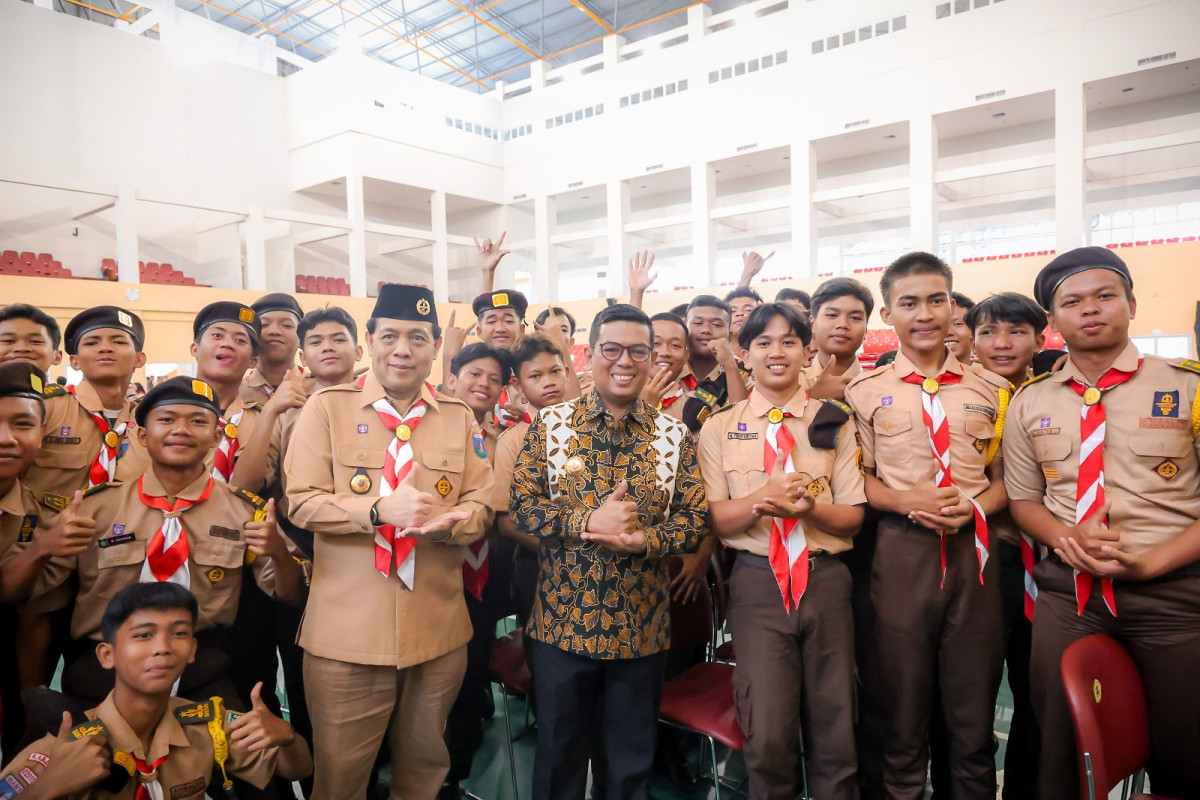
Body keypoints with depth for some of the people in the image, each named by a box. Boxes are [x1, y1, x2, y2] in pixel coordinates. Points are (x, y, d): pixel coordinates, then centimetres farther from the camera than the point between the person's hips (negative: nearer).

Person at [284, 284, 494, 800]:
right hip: (346, 633, -2)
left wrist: (447, 522, -19)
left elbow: (481, 505, 4)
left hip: (439, 634, 3)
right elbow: (301, 501, -7)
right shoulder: (327, 407, -3)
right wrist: (381, 510, -23)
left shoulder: (459, 417, 5)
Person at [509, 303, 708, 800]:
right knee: (558, 757, 18)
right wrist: (588, 522, -21)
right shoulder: (551, 425, -2)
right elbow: (521, 505, -7)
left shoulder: (674, 437, 0)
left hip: (642, 627, 1)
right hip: (562, 621, 0)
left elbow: (696, 518, -3)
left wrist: (643, 539, -21)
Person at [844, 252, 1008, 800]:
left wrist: (974, 507, -9)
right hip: (901, 552, -1)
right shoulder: (866, 391, 1)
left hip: (974, 550, 2)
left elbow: (1006, 479, 11)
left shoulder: (989, 390, 7)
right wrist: (908, 501, -14)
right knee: (904, 713, 11)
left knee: (975, 717, 11)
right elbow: (859, 481, 4)